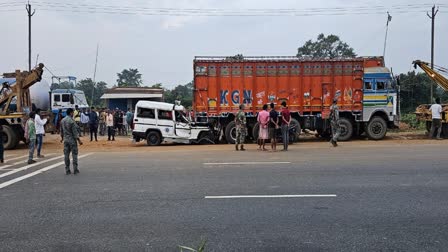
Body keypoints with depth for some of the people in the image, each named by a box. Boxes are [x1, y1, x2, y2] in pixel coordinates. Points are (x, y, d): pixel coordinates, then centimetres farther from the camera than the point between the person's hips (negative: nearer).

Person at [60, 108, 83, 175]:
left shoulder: (62, 120, 7)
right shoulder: (71, 121, -16)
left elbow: (61, 130, 17)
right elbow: (75, 132, -17)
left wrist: (62, 138, 32)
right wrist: (79, 140, -13)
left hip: (65, 140, 7)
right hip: (72, 140, -6)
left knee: (66, 155, 7)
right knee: (74, 154, 1)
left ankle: (67, 170, 9)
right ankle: (75, 170, 2)